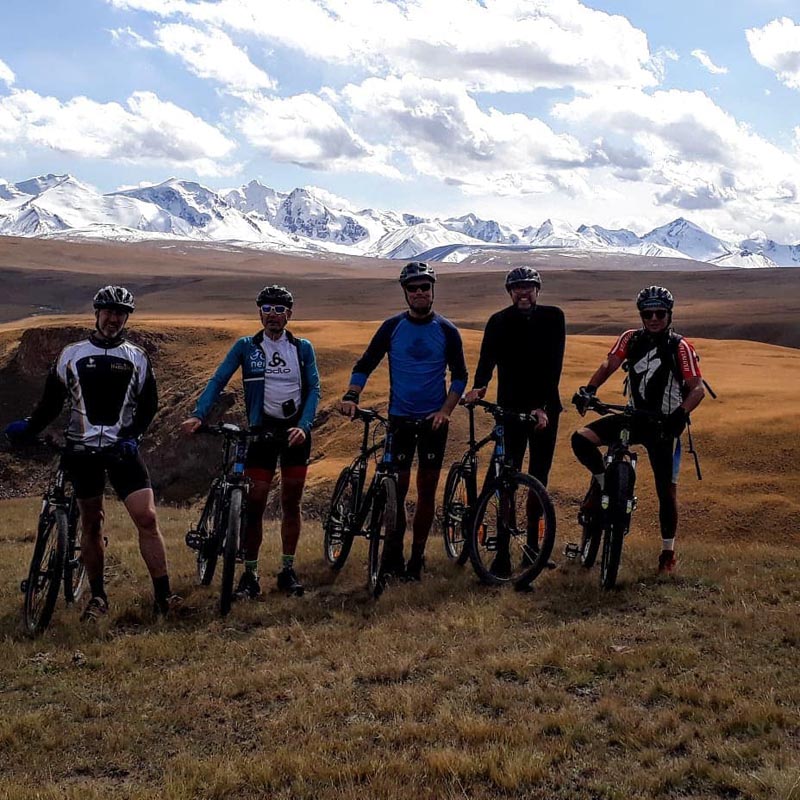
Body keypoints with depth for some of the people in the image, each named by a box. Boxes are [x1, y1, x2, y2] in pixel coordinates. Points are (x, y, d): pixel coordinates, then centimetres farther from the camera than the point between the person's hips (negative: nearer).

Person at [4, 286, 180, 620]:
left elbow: (148, 404, 7)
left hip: (122, 449, 0)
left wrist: (132, 435, -8)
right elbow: (52, 401, 8)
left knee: (147, 518, -11)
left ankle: (163, 597, -8)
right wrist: (28, 427, -5)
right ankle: (98, 597, 20)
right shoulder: (72, 354, 6)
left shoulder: (137, 357, 6)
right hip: (82, 450, 1)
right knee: (91, 524, 8)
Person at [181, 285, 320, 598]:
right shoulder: (246, 346, 1)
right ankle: (250, 575, 5)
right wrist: (197, 415, -20)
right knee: (254, 504, -4)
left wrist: (303, 426, -18)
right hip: (262, 429, -1)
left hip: (295, 430, 1)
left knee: (291, 504, 6)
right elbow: (218, 380, -5)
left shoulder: (303, 348, 4)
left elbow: (314, 389, -2)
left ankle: (287, 570, 18)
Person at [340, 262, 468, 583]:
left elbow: (459, 375, 5)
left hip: (433, 420, 1)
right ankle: (391, 558, 6)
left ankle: (416, 559, 12)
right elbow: (365, 364, 1)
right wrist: (351, 396, -15)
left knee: (427, 490, 4)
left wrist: (445, 410, -9)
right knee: (397, 488, -3)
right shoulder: (392, 327, 1)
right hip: (400, 418, 0)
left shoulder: (447, 330, 1)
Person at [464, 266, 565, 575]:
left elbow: (554, 365, -12)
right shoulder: (499, 322, -5)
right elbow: (487, 357, -20)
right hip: (511, 408, -2)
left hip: (545, 408, 2)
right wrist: (478, 387, -40)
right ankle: (502, 552, -7)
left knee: (539, 477, 9)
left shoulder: (553, 317, -4)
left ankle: (533, 544, 21)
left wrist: (542, 407, -22)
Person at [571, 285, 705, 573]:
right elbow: (608, 366, -6)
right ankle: (603, 483, 8)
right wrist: (588, 390, -24)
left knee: (667, 491, 1)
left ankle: (668, 551, 19)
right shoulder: (631, 339, 1)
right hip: (635, 417, 3)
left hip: (664, 425, -3)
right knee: (581, 439, -17)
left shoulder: (680, 347, -10)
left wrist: (681, 413, -33)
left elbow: (698, 388, -15)